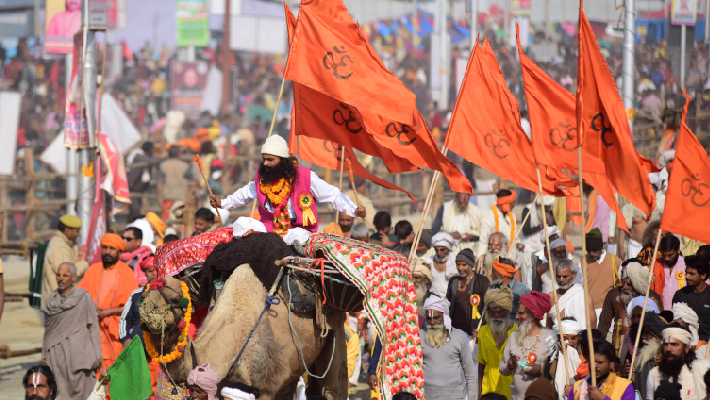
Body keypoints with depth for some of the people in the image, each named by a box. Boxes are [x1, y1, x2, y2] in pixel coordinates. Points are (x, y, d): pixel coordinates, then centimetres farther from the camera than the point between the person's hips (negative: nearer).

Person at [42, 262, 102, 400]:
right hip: (55, 355, 4)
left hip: (77, 352, -4)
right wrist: (44, 355, 16)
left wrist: (96, 356, -3)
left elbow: (93, 327, 1)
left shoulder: (83, 298, 0)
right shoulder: (51, 300, 12)